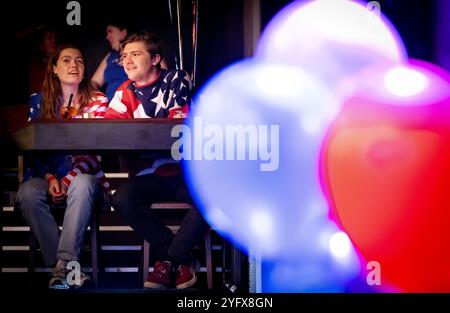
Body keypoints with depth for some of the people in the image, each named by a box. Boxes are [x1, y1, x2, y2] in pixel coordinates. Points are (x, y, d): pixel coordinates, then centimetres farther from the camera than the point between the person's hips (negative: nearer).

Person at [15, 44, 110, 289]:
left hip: (84, 176, -2)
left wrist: (67, 181, -17)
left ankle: (64, 264, -38)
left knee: (81, 184, -38)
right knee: (27, 193, -31)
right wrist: (51, 179, -12)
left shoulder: (98, 101, 4)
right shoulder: (38, 101, 10)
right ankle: (64, 267, -29)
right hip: (48, 175, 2)